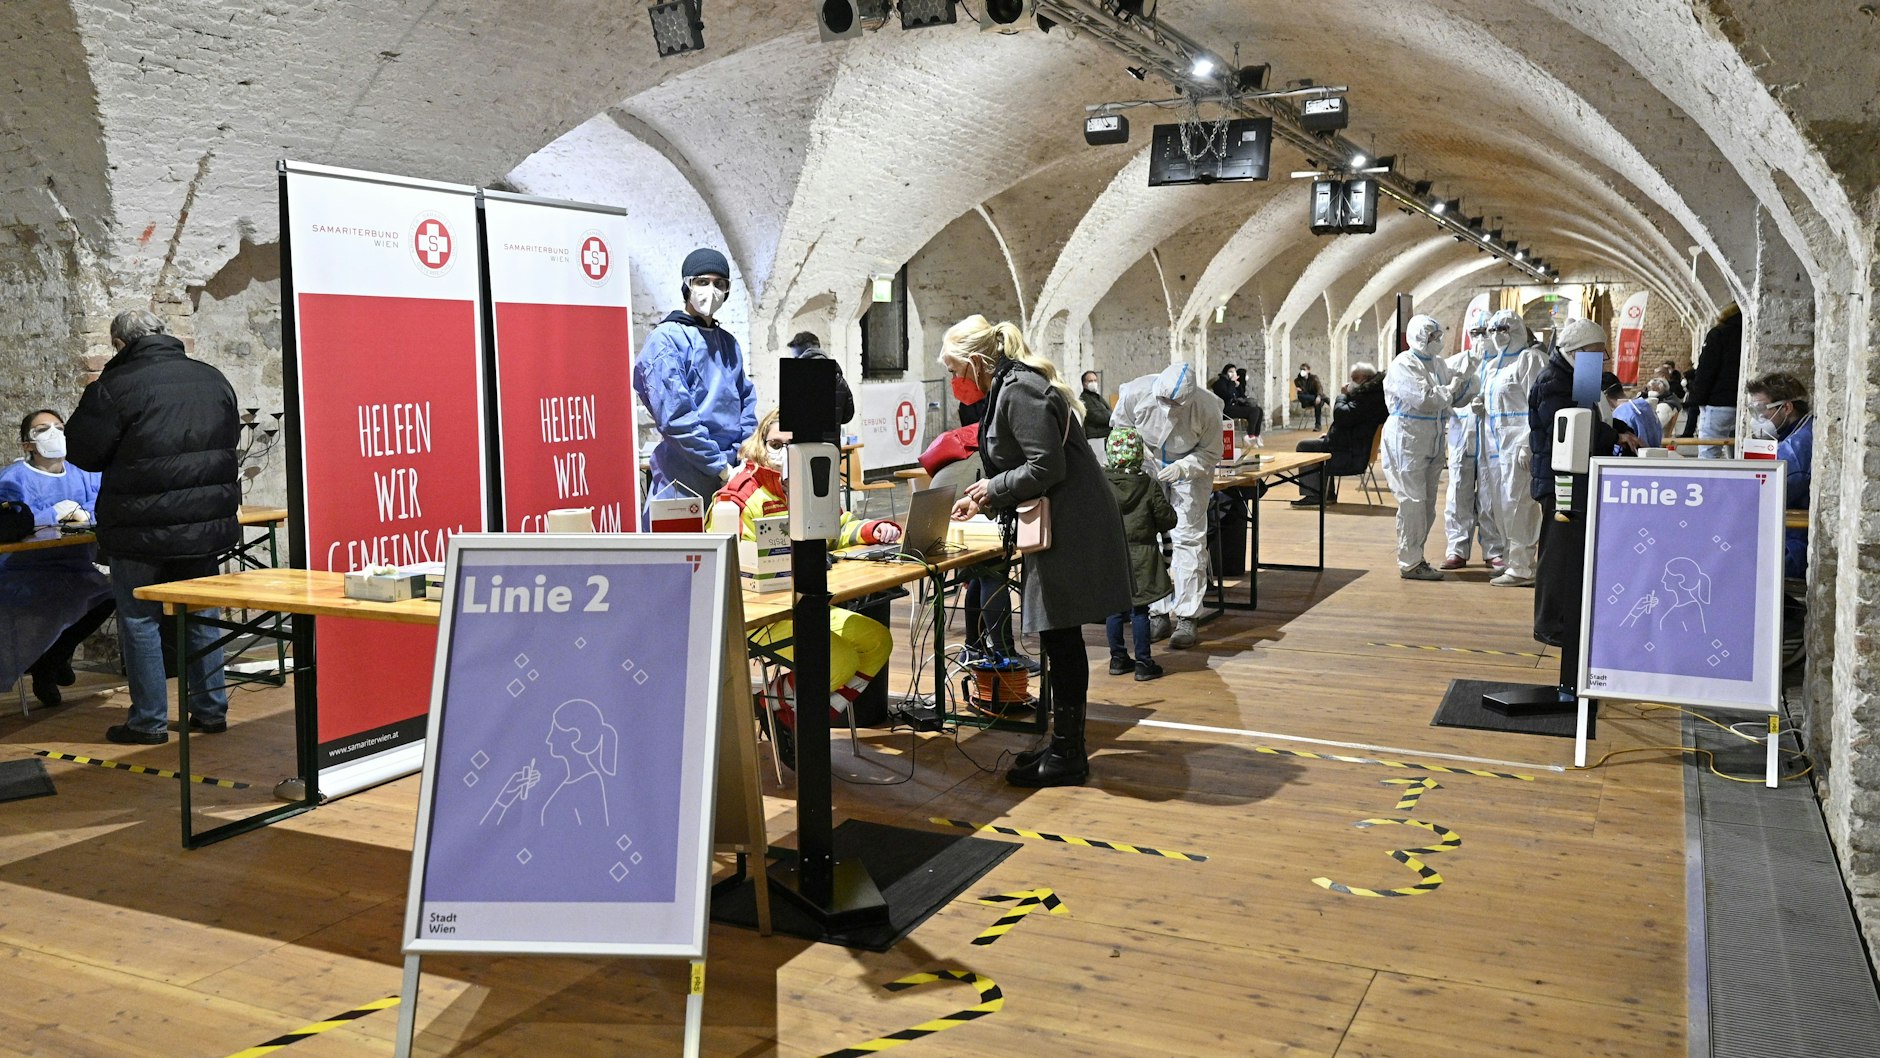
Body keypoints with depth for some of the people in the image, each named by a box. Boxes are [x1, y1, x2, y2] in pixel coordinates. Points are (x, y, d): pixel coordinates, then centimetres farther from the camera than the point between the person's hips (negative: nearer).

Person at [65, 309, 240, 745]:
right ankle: (211, 709, 19)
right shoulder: (213, 379, 5)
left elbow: (81, 452, -9)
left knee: (139, 619, 6)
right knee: (201, 614, 15)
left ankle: (150, 720, 10)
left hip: (143, 528, -5)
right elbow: (231, 437, 16)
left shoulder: (114, 387, -13)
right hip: (208, 524, 5)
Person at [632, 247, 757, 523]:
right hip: (685, 479, -7)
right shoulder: (666, 340, -5)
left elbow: (746, 402, 18)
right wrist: (721, 467, -14)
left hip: (732, 475, 7)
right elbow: (674, 417, -14)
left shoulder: (729, 343, 18)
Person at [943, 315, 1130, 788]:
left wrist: (991, 488, -10)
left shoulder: (1020, 392, -17)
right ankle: (1066, 746, 24)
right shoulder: (1011, 386, 15)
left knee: (1061, 641, -3)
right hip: (1065, 528, 10)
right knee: (1061, 641, 15)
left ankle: (1067, 757, 6)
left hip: (1070, 530, -10)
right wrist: (984, 498, 17)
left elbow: (1047, 468, -23)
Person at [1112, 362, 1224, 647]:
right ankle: (1158, 613, 10)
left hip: (1189, 468, -2)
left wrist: (1182, 468, -31)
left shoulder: (1206, 407, -29)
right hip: (1148, 465, 2)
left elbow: (1211, 453, -14)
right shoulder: (1135, 393, -26)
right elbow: (1119, 432, -5)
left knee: (1188, 538, -7)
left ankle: (1186, 618, -2)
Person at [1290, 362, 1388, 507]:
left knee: (1305, 446, -7)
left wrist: (1342, 395, -10)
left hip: (1352, 455, -11)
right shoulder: (1373, 394, 14)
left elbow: (1341, 416, -25)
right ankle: (1327, 494, 27)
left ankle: (1312, 495, -6)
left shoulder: (1368, 397, -21)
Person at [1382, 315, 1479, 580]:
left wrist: (1465, 376, -1)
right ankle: (1410, 563, -1)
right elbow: (1425, 399, -22)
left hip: (1430, 443, 9)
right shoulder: (1404, 365, -13)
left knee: (1427, 503, 13)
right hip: (1406, 441, -9)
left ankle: (1414, 556, 23)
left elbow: (1454, 399, 13)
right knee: (1413, 502, -7)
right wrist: (1450, 388, -10)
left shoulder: (1438, 364, 12)